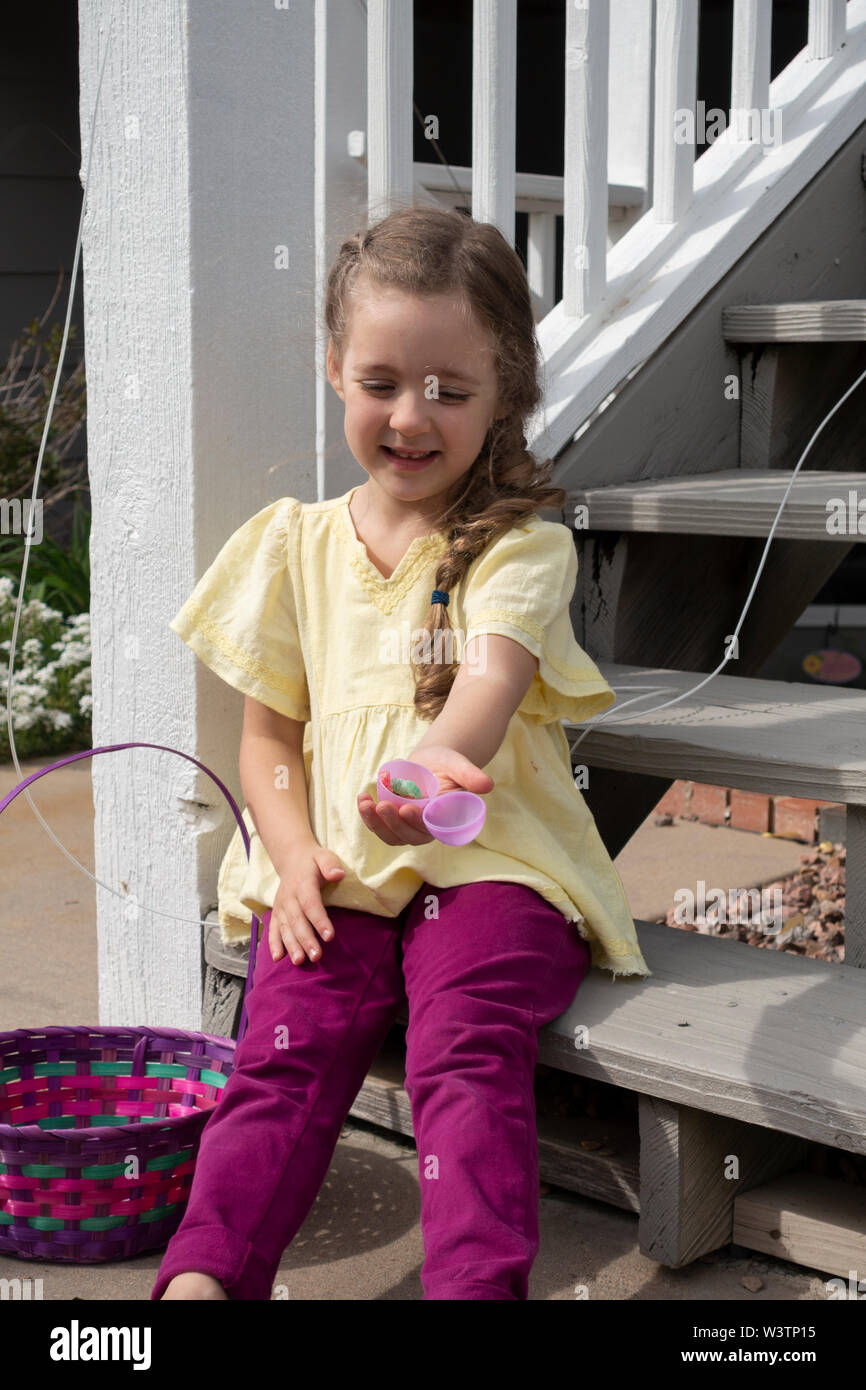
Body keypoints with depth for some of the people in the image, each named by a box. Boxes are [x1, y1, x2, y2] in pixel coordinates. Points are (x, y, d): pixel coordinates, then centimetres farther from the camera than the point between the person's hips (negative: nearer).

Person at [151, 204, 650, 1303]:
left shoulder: (521, 545, 1)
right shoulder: (298, 545, 13)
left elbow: (490, 682, -20)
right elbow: (268, 731, 15)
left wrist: (435, 758, -45)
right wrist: (293, 853, -6)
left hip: (488, 860, -2)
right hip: (334, 873, 3)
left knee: (468, 1050, -28)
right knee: (284, 1053, -21)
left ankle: (477, 1282, -34)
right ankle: (202, 1275, -28)